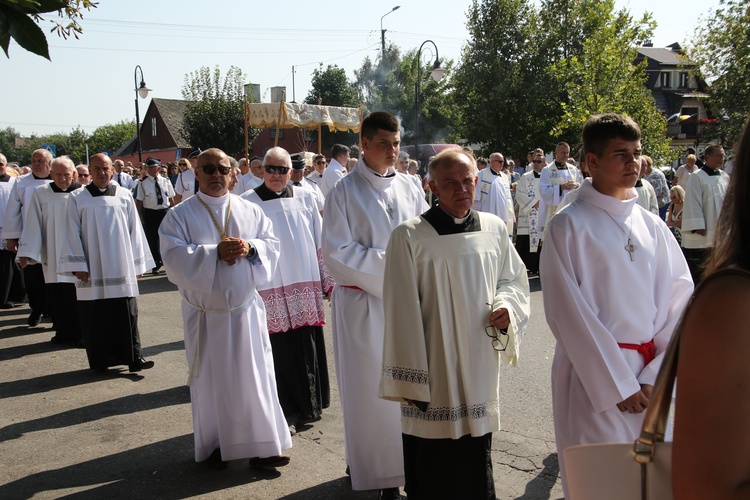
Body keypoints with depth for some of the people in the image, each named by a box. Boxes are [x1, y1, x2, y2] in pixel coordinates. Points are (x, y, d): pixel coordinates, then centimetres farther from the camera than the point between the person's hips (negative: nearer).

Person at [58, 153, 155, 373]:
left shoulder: (124, 196, 4)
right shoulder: (77, 198, 2)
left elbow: (134, 231, 6)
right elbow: (72, 233, 0)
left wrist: (137, 263, 5)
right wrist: (77, 265, -6)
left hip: (121, 268, 1)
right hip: (91, 270, 0)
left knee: (127, 314, 1)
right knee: (95, 316, 4)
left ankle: (132, 356, 7)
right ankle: (100, 360, 14)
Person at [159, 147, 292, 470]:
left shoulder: (250, 211, 7)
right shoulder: (180, 215, -2)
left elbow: (272, 245, 4)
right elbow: (175, 257, -13)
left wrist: (249, 248, -17)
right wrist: (215, 252, -23)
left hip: (246, 308, 2)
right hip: (205, 313, -2)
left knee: (255, 376, 4)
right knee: (211, 380, 7)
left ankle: (261, 445, 14)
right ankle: (215, 445, 23)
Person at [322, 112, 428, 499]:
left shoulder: (408, 190, 7)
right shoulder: (344, 193, -4)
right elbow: (337, 253, -9)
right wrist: (387, 263, -14)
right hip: (362, 303, -3)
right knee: (369, 387, 2)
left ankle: (407, 463, 21)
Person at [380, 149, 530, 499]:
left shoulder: (495, 229, 2)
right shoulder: (409, 237, -11)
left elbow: (514, 279, 16)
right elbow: (402, 313, -9)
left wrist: (508, 306, -7)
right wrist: (408, 379, -8)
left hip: (480, 368, 4)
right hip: (433, 377, -4)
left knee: (477, 470, 16)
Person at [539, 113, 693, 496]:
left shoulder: (652, 226, 8)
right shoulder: (568, 226, -7)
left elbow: (680, 302, 4)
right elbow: (568, 314, -11)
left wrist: (657, 377, -6)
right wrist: (618, 386, -12)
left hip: (654, 382, 5)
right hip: (593, 377, -4)